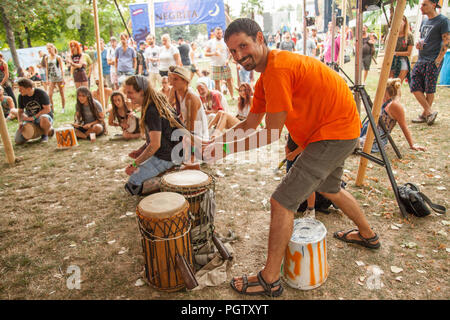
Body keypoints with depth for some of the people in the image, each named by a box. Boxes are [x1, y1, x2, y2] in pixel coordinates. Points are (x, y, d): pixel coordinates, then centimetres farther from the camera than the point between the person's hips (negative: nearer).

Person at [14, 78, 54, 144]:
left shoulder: (41, 93, -15)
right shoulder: (21, 96, 0)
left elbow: (47, 109, -18)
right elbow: (20, 111, 11)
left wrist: (34, 117, -22)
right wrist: (20, 122, -8)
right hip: (31, 120, 6)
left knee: (43, 119, -45)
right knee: (18, 140, -9)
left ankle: (45, 134, -10)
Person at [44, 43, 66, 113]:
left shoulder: (58, 57, -3)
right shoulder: (46, 58, 7)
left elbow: (61, 68, -4)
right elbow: (47, 68, 11)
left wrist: (63, 78, -10)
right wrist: (47, 79, 7)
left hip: (59, 78, -3)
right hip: (51, 78, 3)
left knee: (62, 94, 6)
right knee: (49, 95, -6)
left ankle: (63, 108, 19)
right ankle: (52, 109, 4)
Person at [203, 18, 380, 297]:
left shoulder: (278, 69, -24)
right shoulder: (265, 78, 8)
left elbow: (271, 135, -21)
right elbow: (249, 125, 11)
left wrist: (227, 149, -16)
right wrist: (217, 140, -1)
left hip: (333, 133, -11)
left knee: (282, 202, -10)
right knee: (328, 188, 32)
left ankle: (270, 281, 5)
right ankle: (368, 235, 56)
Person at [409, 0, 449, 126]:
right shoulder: (424, 21, 15)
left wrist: (438, 60, -15)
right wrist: (419, 44, 3)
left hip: (433, 61, -7)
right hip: (420, 60, 7)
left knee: (429, 89, -2)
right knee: (414, 87, 0)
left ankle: (425, 114, 9)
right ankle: (429, 112, 9)